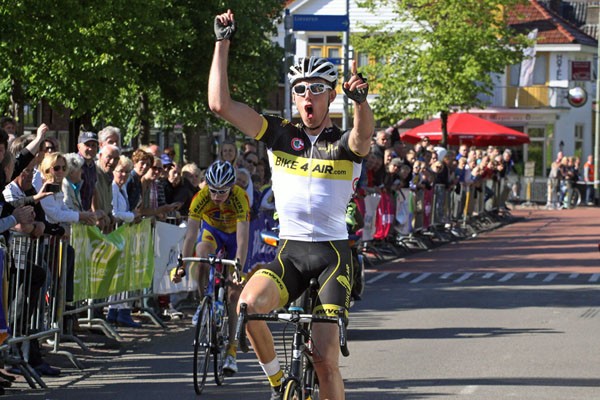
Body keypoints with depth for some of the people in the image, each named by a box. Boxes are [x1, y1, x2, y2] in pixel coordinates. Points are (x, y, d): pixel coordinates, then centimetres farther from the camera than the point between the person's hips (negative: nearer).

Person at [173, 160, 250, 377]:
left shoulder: (240, 198, -37)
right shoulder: (201, 198, -31)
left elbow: (243, 239, -42)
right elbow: (191, 235, -34)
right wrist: (183, 265, -44)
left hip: (234, 234, -1)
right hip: (211, 230, 1)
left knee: (233, 294, -6)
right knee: (202, 256, -35)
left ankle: (230, 351, -1)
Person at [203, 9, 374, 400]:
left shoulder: (344, 144, -2)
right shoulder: (280, 134, 6)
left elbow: (364, 136, -30)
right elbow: (221, 104, -3)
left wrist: (360, 100, -51)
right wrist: (223, 41, -6)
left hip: (332, 254, -2)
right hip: (289, 252, 2)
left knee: (325, 357, -11)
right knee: (249, 303, -28)